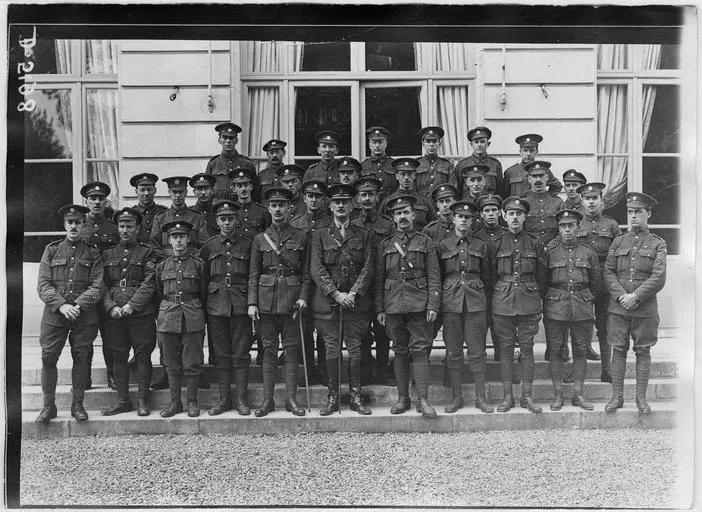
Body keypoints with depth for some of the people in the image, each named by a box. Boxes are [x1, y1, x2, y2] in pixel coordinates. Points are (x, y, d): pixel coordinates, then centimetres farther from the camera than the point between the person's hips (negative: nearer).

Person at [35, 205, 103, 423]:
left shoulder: (93, 253, 6)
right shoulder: (51, 250, 9)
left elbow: (97, 287, -2)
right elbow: (43, 285, 1)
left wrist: (78, 305, -17)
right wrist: (61, 305, -14)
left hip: (85, 316, 0)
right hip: (54, 314, 1)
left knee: (81, 358, 5)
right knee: (48, 358, 0)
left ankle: (78, 404, 17)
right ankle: (49, 406, 13)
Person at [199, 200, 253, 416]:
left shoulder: (247, 244, 4)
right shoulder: (209, 246, 7)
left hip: (241, 304, -1)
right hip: (216, 305, 1)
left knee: (240, 354, 2)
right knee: (221, 354, 7)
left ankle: (241, 399, 10)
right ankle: (224, 398, 16)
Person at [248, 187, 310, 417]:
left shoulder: (301, 237, 6)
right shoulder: (260, 239, 8)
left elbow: (306, 272, 6)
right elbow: (253, 274, 7)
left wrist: (303, 297, -7)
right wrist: (252, 303, -2)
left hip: (291, 300, -1)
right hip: (266, 299, 1)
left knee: (291, 350, 3)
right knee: (269, 350, 5)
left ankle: (291, 399, 10)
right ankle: (267, 400, 12)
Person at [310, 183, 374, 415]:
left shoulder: (362, 235, 9)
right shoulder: (320, 235, 7)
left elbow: (367, 267, 2)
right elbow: (316, 268, -1)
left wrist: (353, 293, -11)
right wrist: (336, 294, -12)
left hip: (355, 300, 1)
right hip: (327, 300, 0)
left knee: (355, 349, 2)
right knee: (332, 350, 2)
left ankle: (356, 397, 11)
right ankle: (333, 398, 10)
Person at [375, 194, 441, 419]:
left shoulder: (425, 242, 6)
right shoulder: (385, 245, 11)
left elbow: (434, 276, 2)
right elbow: (379, 278, 10)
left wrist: (433, 305, -7)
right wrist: (379, 309, 4)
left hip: (419, 305, -2)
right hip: (393, 305, 2)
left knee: (420, 351, -3)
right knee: (400, 352, 8)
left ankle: (423, 400, 0)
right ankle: (403, 398, 16)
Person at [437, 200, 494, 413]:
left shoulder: (481, 246, 10)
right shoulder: (442, 246, 7)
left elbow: (486, 278, 13)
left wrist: (486, 303, 7)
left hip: (476, 303, 0)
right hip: (450, 303, 0)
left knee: (477, 351, 1)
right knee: (453, 352, 3)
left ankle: (481, 397, 10)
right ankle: (456, 396, 13)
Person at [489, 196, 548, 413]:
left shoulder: (535, 243, 5)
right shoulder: (496, 244, 4)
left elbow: (542, 275, 10)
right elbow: (491, 276, 8)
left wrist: (535, 298, 7)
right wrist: (500, 296, 4)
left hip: (529, 303, 0)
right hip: (502, 303, 0)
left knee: (527, 348, 3)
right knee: (505, 348, 4)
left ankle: (527, 396, 13)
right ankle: (507, 396, 12)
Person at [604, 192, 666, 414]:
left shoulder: (658, 244, 3)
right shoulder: (618, 241, 10)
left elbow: (659, 278, -6)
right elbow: (608, 272, 4)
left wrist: (636, 296, -14)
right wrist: (621, 295, -10)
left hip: (645, 307, -2)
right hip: (618, 306, 2)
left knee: (643, 352, 5)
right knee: (618, 350, 4)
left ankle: (641, 398, 15)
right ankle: (617, 396, 12)